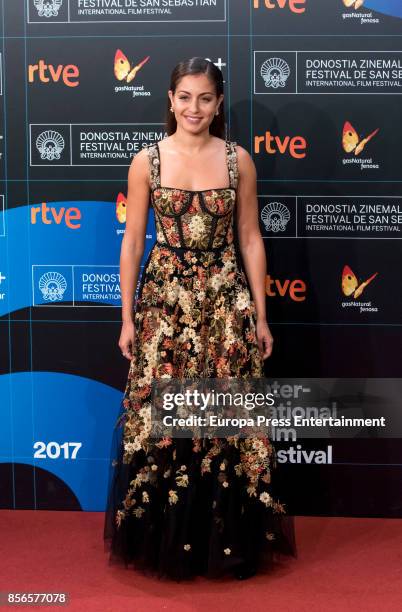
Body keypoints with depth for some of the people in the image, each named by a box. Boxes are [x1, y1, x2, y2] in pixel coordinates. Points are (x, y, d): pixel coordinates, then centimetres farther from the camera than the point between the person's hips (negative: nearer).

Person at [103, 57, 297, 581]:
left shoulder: (238, 160, 2)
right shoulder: (147, 161, 0)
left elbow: (250, 239, 4)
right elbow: (132, 242, 2)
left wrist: (260, 315, 2)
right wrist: (128, 318, 1)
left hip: (226, 304, 0)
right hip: (163, 303, 0)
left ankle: (231, 541, 18)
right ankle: (165, 540, 20)